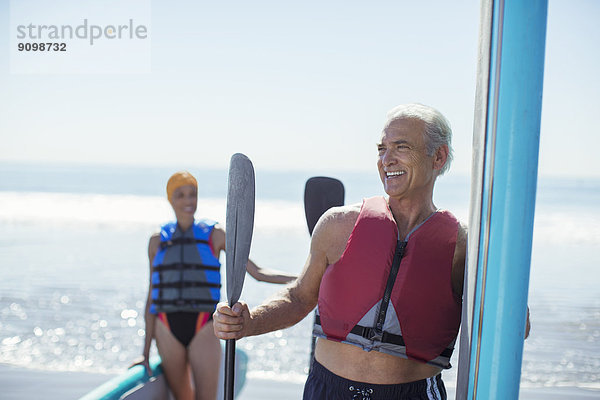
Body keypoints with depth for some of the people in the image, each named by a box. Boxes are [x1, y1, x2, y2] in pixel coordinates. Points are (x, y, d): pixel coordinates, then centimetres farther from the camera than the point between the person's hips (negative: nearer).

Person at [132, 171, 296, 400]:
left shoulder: (215, 235, 2)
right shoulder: (158, 241, 8)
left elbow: (256, 272, -1)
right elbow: (152, 296, 10)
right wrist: (146, 351, 9)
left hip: (203, 329, -2)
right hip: (167, 330, 2)